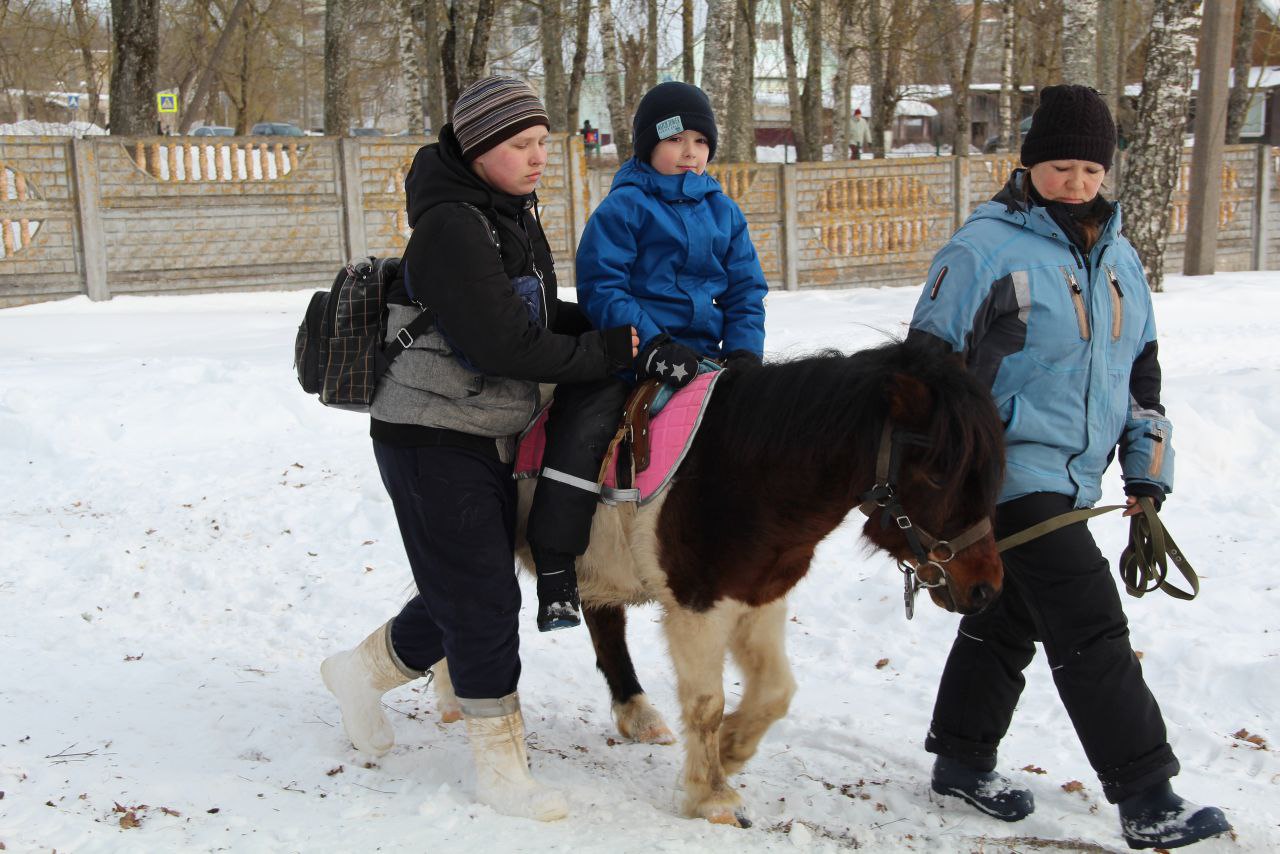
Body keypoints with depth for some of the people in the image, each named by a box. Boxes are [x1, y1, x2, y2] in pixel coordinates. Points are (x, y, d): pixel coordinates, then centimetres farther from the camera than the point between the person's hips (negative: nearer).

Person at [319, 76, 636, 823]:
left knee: (469, 592, 18)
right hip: (433, 442, -9)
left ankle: (364, 671, 39)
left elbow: (531, 316, 18)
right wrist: (602, 353, -17)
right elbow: (502, 344, -26)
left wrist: (606, 321, 1)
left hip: (492, 437, 9)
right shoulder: (451, 226, -20)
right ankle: (501, 768, 12)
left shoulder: (513, 216, 10)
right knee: (482, 598, -2)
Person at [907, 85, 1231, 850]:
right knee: (1093, 631, -10)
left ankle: (964, 759, 31)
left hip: (1073, 476, 8)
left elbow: (1142, 371, 19)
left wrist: (1148, 473, 17)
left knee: (1009, 619, 17)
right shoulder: (987, 248, -12)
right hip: (1009, 467, -8)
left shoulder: (1117, 256, 12)